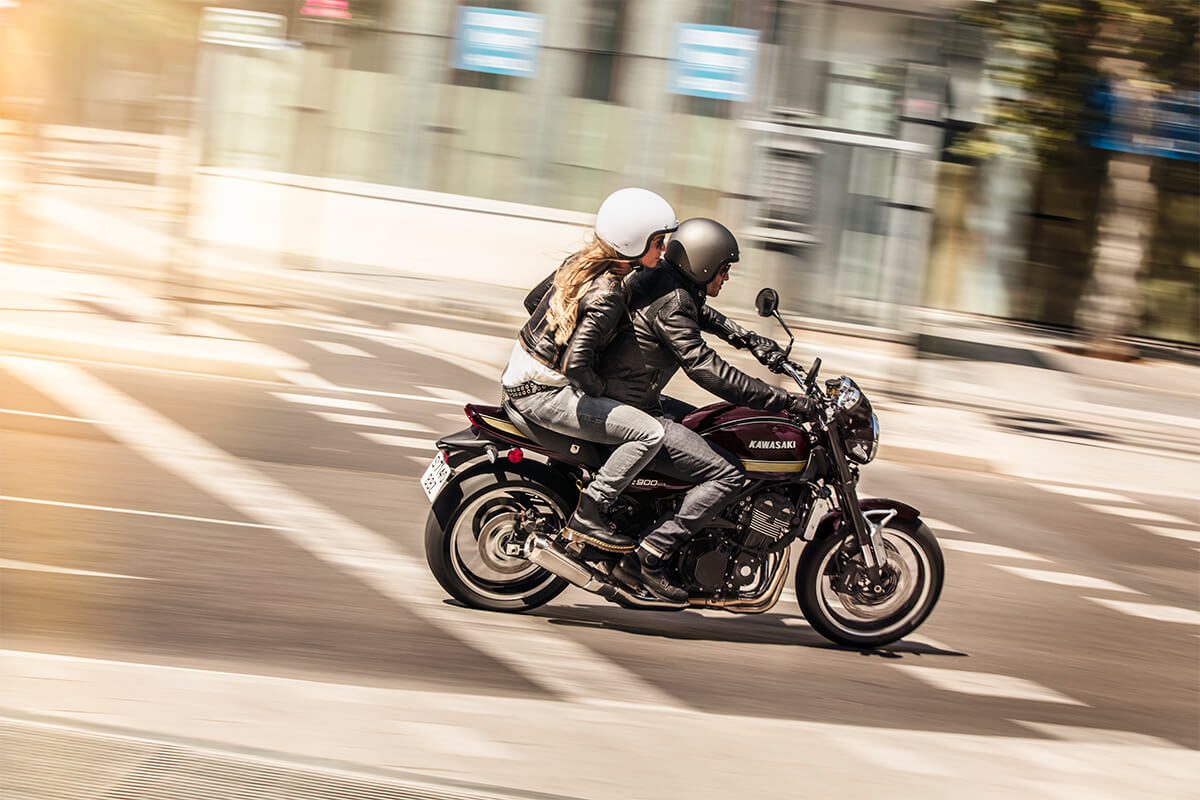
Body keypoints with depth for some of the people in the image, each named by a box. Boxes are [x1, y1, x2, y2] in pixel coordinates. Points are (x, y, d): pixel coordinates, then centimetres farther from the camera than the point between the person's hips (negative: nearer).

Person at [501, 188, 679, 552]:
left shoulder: (579, 262, 2)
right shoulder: (607, 296, -24)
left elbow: (534, 299, 18)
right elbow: (575, 364, -30)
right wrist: (600, 390, -12)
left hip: (519, 374, 10)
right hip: (541, 394, -10)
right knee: (649, 433, -17)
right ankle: (588, 516, -11)